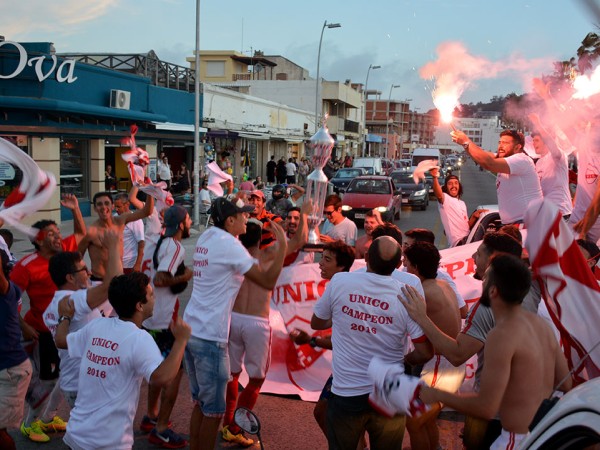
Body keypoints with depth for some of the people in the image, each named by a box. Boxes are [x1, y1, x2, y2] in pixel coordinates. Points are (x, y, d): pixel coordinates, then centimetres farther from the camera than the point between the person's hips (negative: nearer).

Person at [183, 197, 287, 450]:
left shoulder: (207, 237, 9)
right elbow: (268, 282, -17)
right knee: (213, 410, 4)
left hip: (191, 329, 9)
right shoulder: (228, 244, -15)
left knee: (200, 403, 20)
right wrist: (282, 246, -9)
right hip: (210, 337, -9)